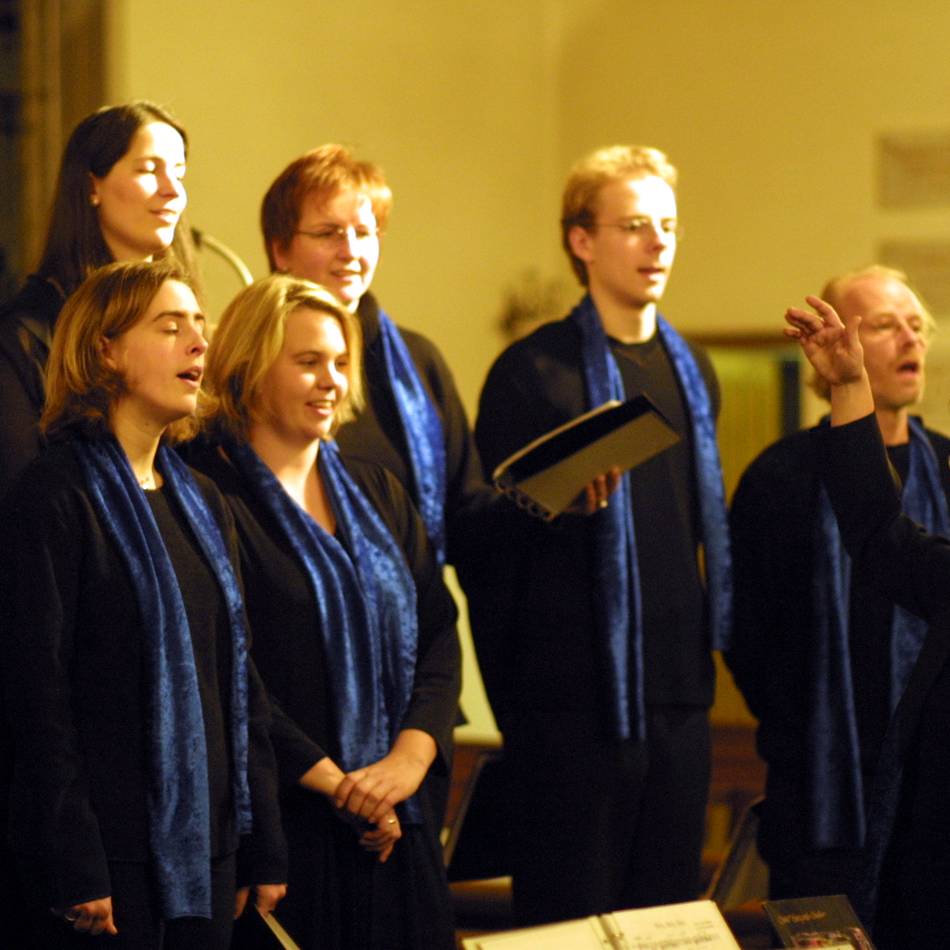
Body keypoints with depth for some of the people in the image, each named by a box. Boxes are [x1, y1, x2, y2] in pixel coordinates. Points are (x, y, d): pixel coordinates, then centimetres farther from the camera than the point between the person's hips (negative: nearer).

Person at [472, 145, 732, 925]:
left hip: (679, 692, 6)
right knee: (569, 915, -2)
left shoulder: (692, 370, 14)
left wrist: (700, 663, 14)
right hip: (578, 698, -6)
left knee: (669, 905, 8)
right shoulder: (534, 371, -6)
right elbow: (490, 539, -6)